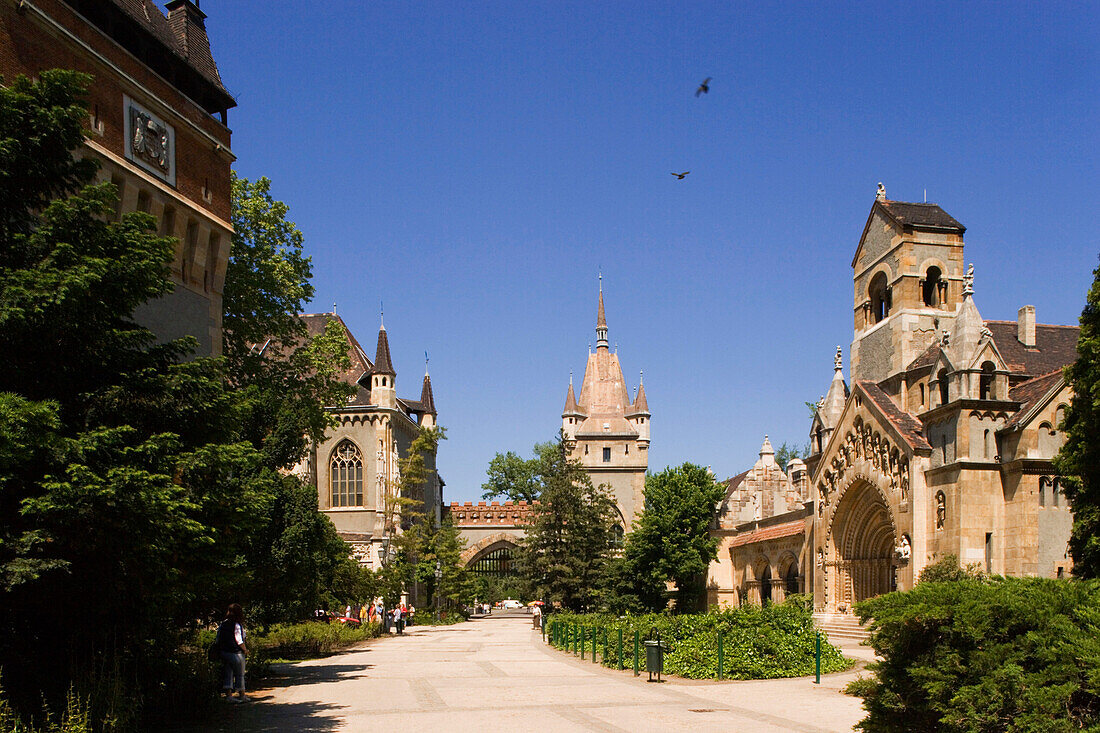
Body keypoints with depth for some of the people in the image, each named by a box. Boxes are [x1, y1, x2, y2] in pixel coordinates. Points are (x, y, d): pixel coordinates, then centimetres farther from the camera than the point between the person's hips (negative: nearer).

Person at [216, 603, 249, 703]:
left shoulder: (223, 624, 6)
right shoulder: (237, 625, -15)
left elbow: (218, 639, 10)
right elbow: (239, 640, -17)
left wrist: (220, 651, 18)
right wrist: (245, 650, -3)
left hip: (224, 652, 6)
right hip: (236, 653, -6)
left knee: (228, 674, 10)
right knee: (240, 675, 6)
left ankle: (228, 695, 6)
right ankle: (242, 695, 14)